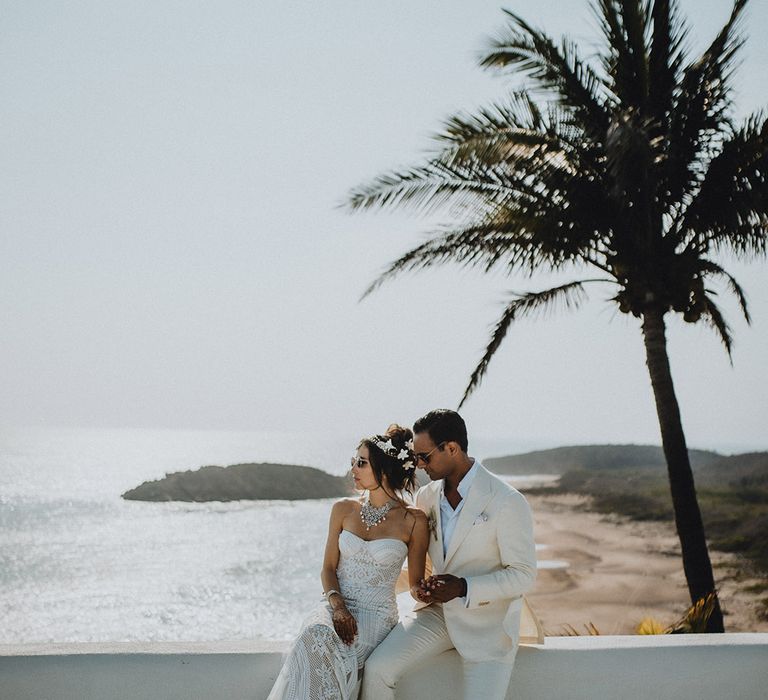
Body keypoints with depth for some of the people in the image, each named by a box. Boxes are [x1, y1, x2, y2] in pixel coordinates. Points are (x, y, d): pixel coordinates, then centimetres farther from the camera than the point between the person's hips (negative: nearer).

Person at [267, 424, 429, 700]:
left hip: (377, 615, -3)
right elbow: (329, 567, 7)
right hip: (337, 607, 3)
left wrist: (425, 591, -14)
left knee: (317, 639, -34)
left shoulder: (413, 521, -1)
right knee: (313, 636, -34)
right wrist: (338, 606, -9)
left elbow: (415, 584, 7)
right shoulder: (343, 509, 9)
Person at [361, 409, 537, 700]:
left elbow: (523, 575, -12)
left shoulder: (507, 502, -15)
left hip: (488, 623, -5)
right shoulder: (427, 495, 3)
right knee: (377, 667, -16)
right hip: (437, 610, 5)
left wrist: (464, 588, -24)